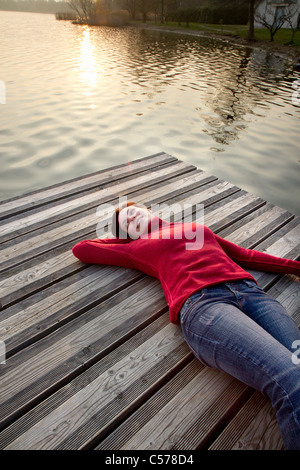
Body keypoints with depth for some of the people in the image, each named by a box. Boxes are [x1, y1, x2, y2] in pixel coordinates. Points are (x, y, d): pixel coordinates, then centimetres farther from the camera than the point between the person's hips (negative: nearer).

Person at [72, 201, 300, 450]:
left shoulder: (198, 228, 33)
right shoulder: (138, 247, 25)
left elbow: (244, 254, 35)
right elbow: (81, 249, 34)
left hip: (249, 288, 5)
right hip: (201, 304, -4)